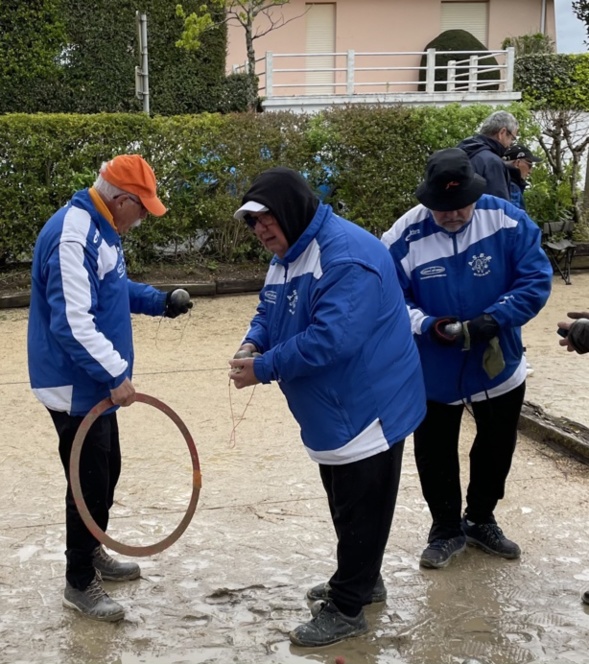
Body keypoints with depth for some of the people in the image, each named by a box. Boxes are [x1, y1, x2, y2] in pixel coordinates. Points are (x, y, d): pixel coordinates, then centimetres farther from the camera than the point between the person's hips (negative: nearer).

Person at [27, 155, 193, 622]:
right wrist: (115, 374, -27)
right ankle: (79, 584, 13)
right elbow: (72, 322, -30)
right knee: (89, 482, -1)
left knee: (107, 472, 21)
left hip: (94, 384, 11)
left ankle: (93, 553, 39)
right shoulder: (72, 236, -25)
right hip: (75, 387, -10)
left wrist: (159, 301, 8)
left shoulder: (100, 228, 9)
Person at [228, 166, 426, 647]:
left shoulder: (347, 256, -26)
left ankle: (347, 609, 14)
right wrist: (254, 344, -7)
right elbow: (269, 313, 16)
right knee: (344, 502, 22)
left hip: (368, 408, -10)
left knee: (360, 508, 3)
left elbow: (330, 336, -33)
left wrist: (264, 368, -26)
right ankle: (362, 581, 39)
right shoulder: (288, 256, 9)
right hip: (332, 411, 10)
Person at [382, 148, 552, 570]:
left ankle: (481, 520, 44)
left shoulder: (508, 221, -17)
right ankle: (447, 530, 36)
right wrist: (430, 326, -29)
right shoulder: (404, 238, -19)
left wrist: (493, 320, -28)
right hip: (433, 373, -1)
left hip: (499, 366, 1)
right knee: (435, 454, 13)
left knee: (497, 449, 20)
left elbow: (537, 280, -15)